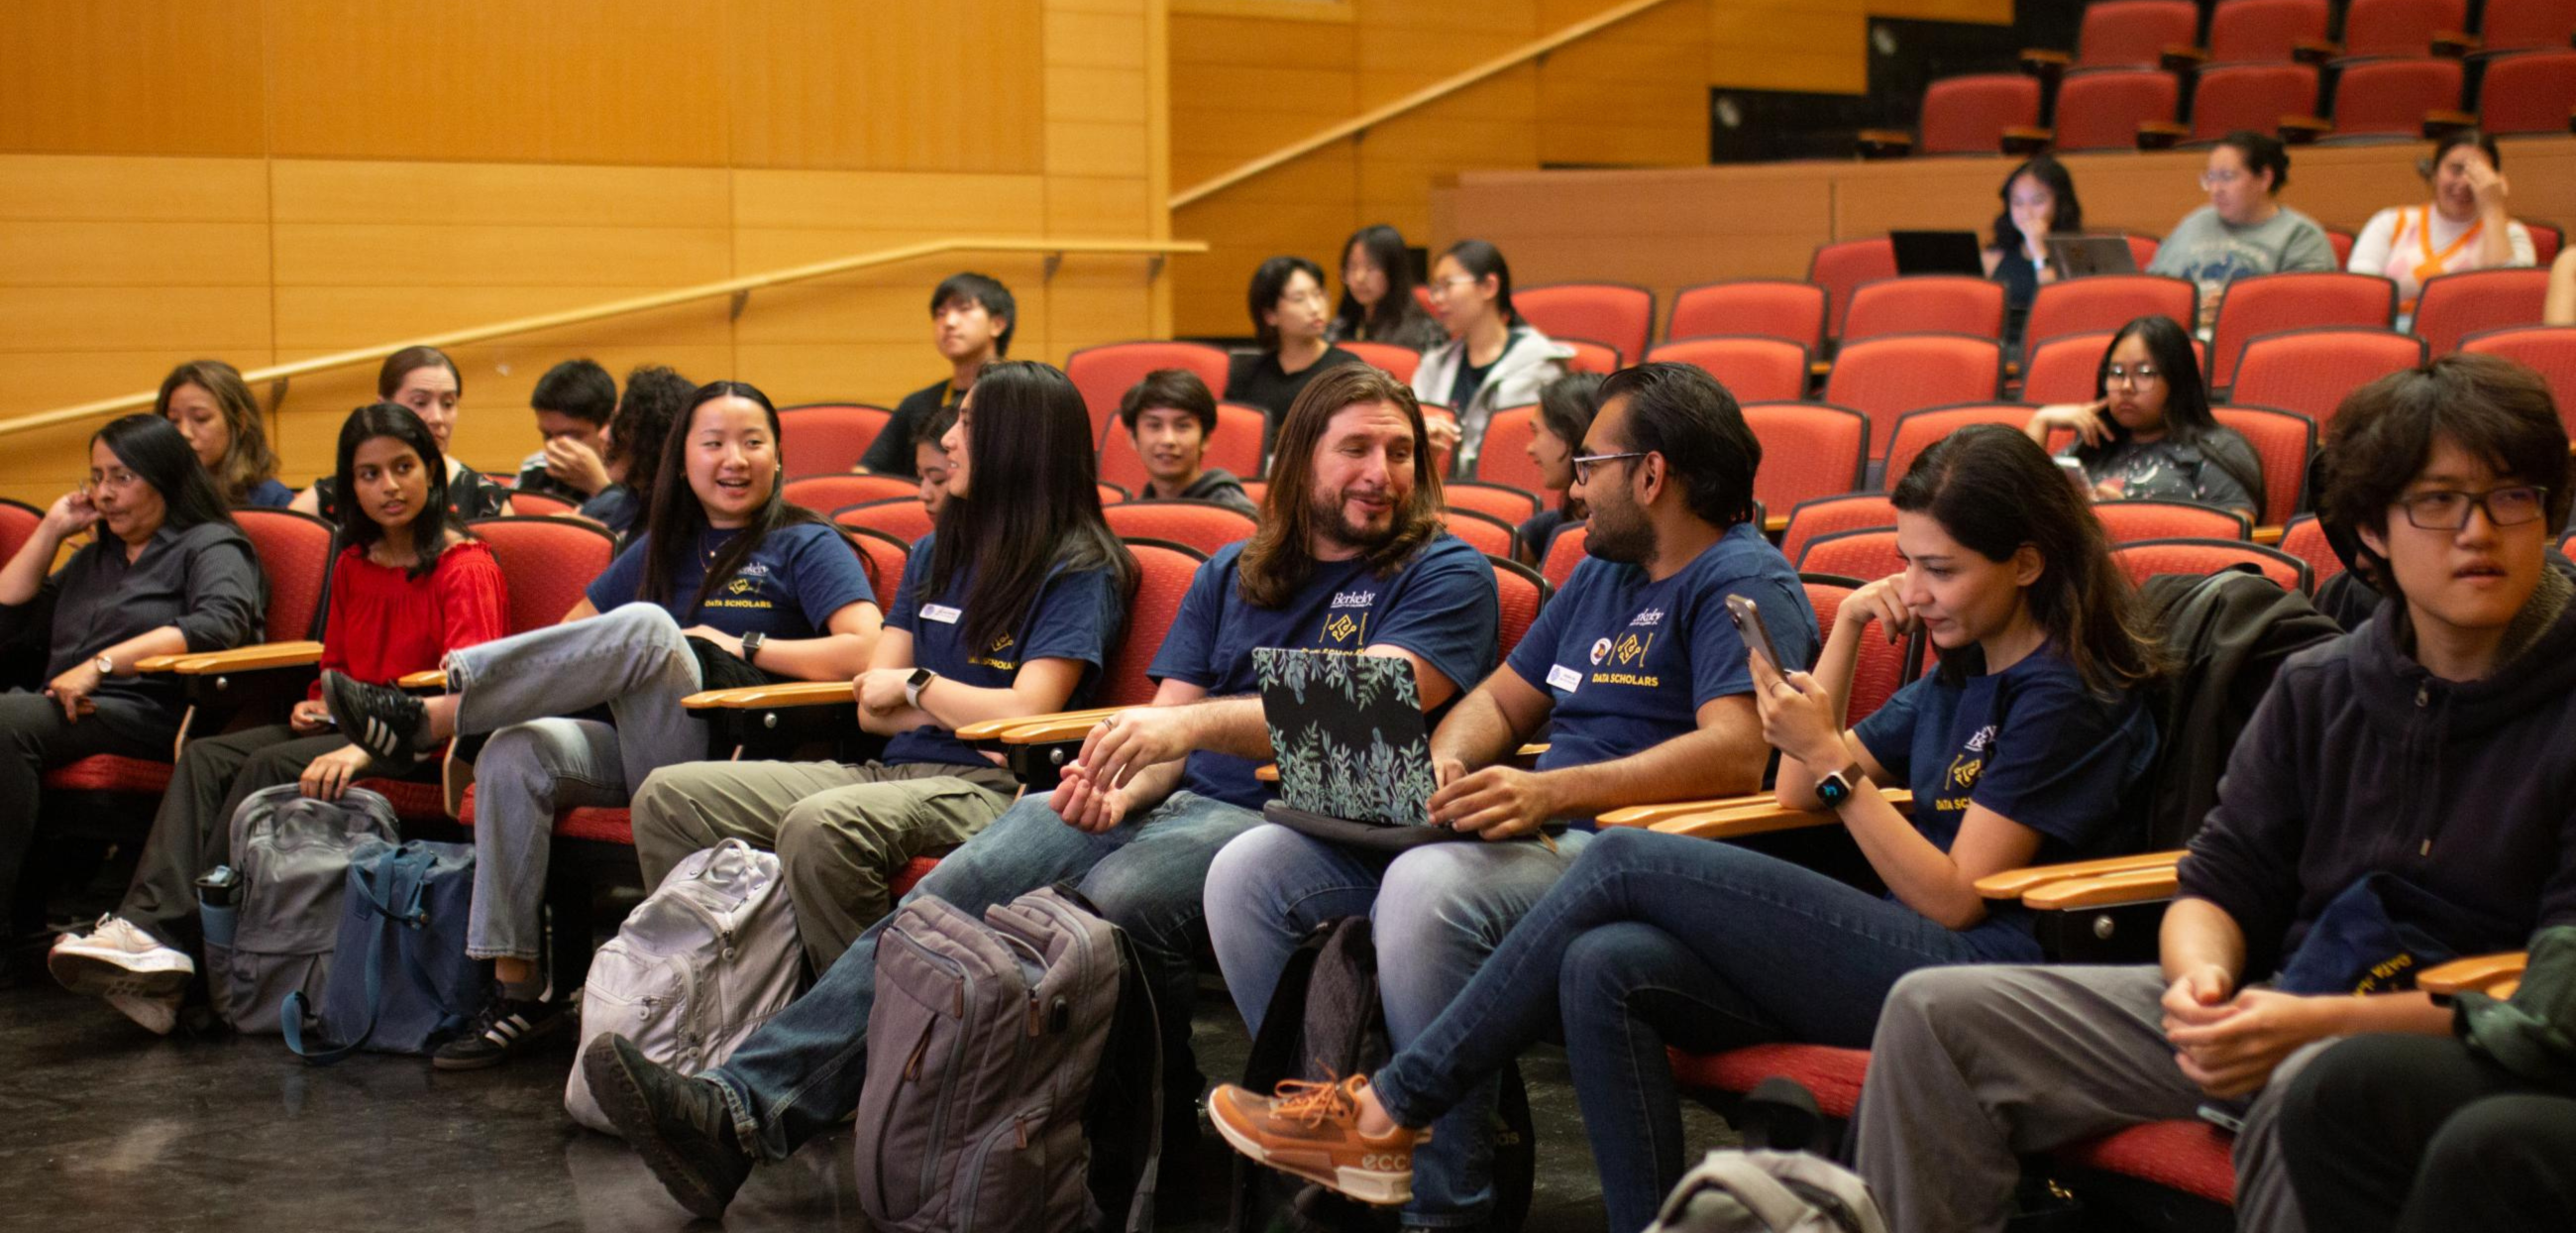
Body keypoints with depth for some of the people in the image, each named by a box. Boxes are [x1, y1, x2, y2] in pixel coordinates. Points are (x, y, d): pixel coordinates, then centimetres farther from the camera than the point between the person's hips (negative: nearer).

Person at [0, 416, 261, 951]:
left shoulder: (211, 547, 7)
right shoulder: (94, 556, 31)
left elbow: (220, 622, -15)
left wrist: (101, 664, -20)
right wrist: (50, 531, 21)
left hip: (149, 712, -7)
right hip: (62, 708, 7)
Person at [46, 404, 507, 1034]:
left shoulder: (466, 567, -8)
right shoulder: (353, 566, 17)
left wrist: (367, 747, -33)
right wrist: (320, 704, 3)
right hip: (350, 724, 8)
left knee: (271, 765, -28)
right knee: (205, 757, -15)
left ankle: (186, 935, -27)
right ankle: (150, 928, -34)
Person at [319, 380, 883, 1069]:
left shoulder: (804, 545, 9)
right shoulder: (665, 548, 25)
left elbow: (867, 651, -6)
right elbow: (570, 632, 25)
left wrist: (744, 647, -6)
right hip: (633, 747, 5)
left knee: (647, 627, -31)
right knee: (516, 754, -26)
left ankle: (425, 720, -29)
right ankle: (516, 989, -23)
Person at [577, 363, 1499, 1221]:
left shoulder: (1446, 575, 6)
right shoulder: (1232, 574, 23)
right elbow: (1164, 726, 18)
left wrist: (1191, 724, -24)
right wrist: (1117, 785, -7)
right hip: (1177, 799, 5)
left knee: (1117, 894, -36)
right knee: (954, 891, -20)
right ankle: (744, 1109, -29)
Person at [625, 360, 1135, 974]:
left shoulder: (1078, 571, -3)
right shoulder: (935, 554, 20)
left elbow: (1026, 713, -15)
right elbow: (874, 706, 17)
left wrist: (917, 686, 1)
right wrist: (960, 711, -2)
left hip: (990, 786, -8)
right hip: (894, 768, 8)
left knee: (819, 826, -38)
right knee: (669, 796, -8)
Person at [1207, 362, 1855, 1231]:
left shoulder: (1745, 581, -6)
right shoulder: (1603, 574, 23)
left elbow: (1737, 753, -22)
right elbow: (1502, 703, 27)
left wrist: (1552, 792, -31)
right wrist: (1440, 765, 2)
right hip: (1536, 835, 9)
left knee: (1427, 889, -38)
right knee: (1251, 871, -4)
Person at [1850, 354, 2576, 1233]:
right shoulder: (2317, 689, 10)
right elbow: (2222, 882, 12)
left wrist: (2326, 1022, -24)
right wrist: (2201, 976, -14)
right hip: (2274, 1006, 6)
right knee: (1936, 1013, -5)